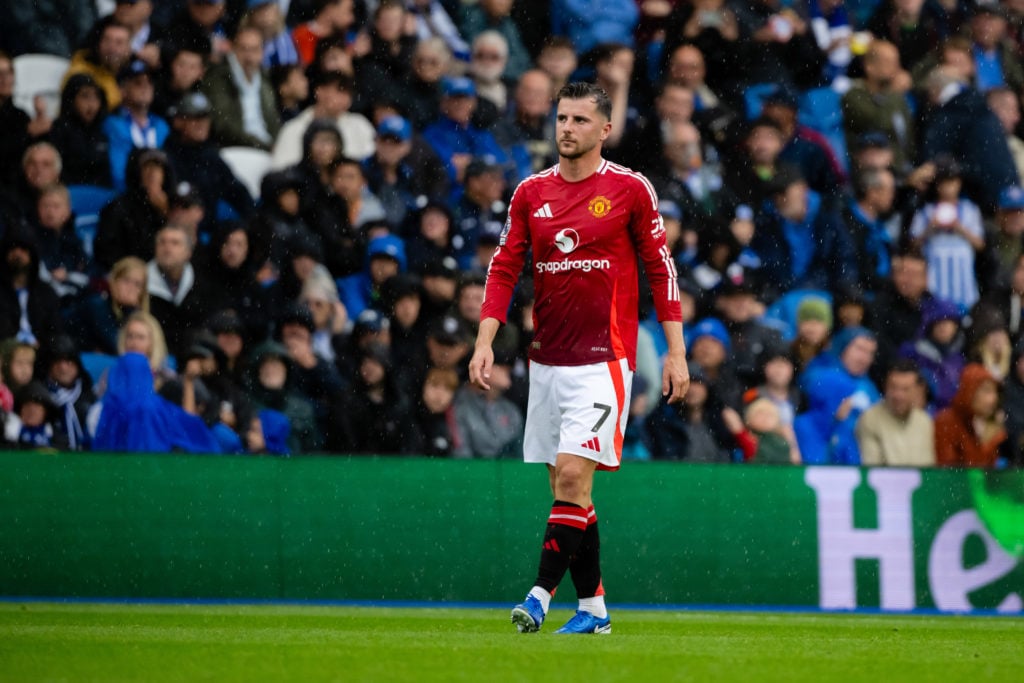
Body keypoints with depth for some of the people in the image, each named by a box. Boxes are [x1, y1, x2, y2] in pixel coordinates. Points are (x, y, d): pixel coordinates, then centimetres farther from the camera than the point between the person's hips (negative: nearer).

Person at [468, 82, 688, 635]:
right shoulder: (531, 193, 8)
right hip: (547, 358, 5)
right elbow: (503, 268, 8)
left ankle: (541, 594, -16)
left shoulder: (630, 189, -3)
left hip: (604, 357, -5)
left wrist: (676, 352, -2)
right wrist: (485, 342, -3)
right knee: (566, 486, 7)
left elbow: (660, 268, 1)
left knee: (572, 475, -16)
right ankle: (593, 608, 15)